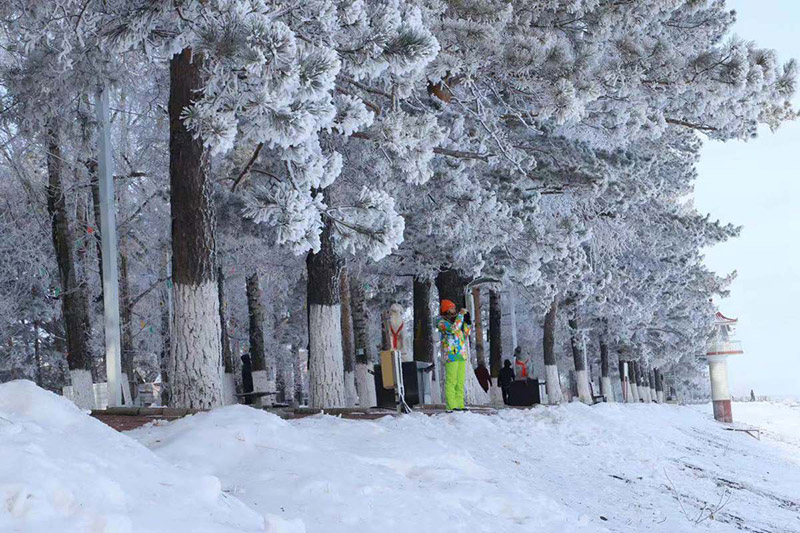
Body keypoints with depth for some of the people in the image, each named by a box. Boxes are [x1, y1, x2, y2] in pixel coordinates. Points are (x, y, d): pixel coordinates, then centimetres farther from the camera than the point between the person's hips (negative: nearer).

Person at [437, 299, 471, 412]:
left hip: (461, 354, 8)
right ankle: (451, 406, -11)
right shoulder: (442, 322, -5)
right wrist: (461, 315, -16)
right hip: (451, 354, -8)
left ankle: (459, 404, 11)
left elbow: (466, 333, 22)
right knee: (451, 380, -10)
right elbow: (453, 329, -22)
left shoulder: (455, 320, 19)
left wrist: (467, 321, 8)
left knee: (460, 381, 8)